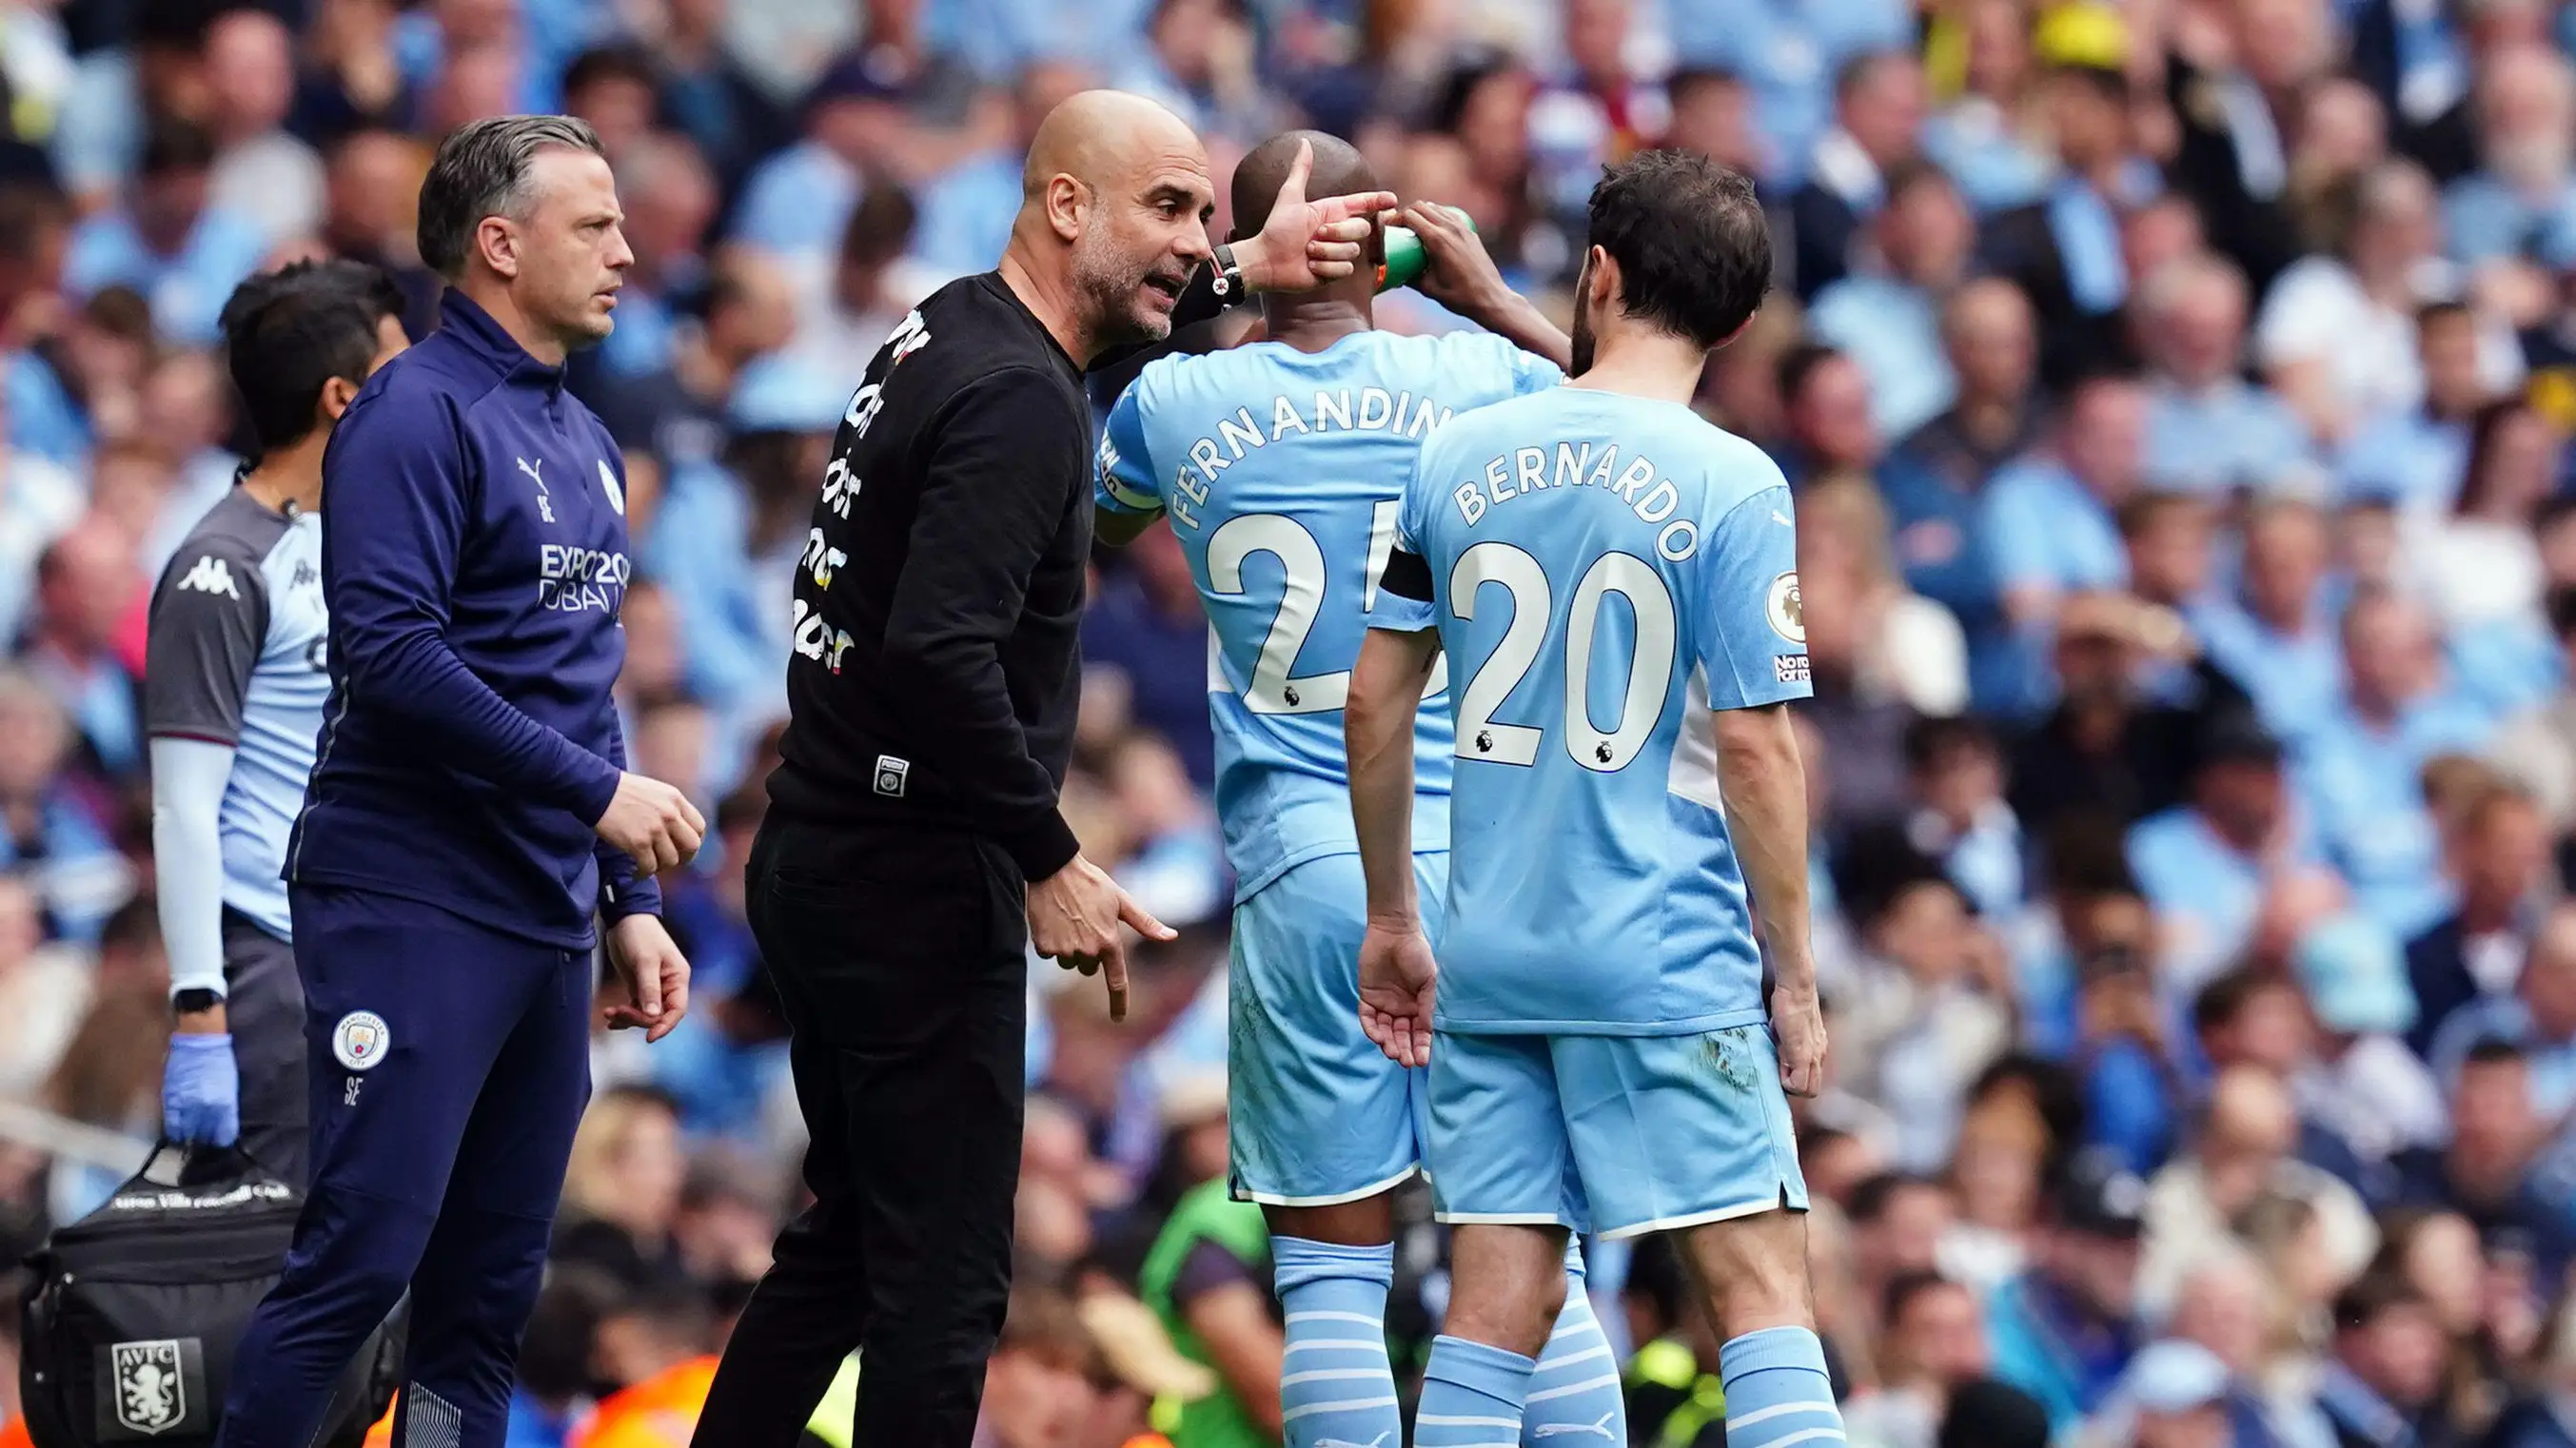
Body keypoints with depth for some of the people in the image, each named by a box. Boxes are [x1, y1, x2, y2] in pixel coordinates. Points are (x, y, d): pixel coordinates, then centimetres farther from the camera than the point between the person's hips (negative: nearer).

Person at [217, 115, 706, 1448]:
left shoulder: (581, 440, 17)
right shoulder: (419, 414, -9)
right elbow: (391, 652, -20)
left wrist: (628, 901, 18)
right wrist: (597, 791, -17)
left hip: (546, 921, 8)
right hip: (415, 903, -8)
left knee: (492, 1288, 7)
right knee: (361, 1261, -12)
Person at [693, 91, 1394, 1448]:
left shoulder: (958, 327, 10)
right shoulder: (1016, 400, -18)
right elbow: (940, 653, -28)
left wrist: (1241, 272, 31)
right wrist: (1051, 863, -22)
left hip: (821, 864, 10)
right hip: (914, 880, -10)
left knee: (846, 1241, 19)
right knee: (941, 1279, -6)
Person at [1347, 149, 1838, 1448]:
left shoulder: (1459, 455, 4)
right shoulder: (1732, 488, -8)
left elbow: (1374, 703, 8)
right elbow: (1756, 753, -10)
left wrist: (1393, 921, 18)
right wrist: (1795, 979, -1)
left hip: (1489, 962, 4)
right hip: (1671, 966, -4)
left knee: (1493, 1314, 6)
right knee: (1763, 1292, -2)